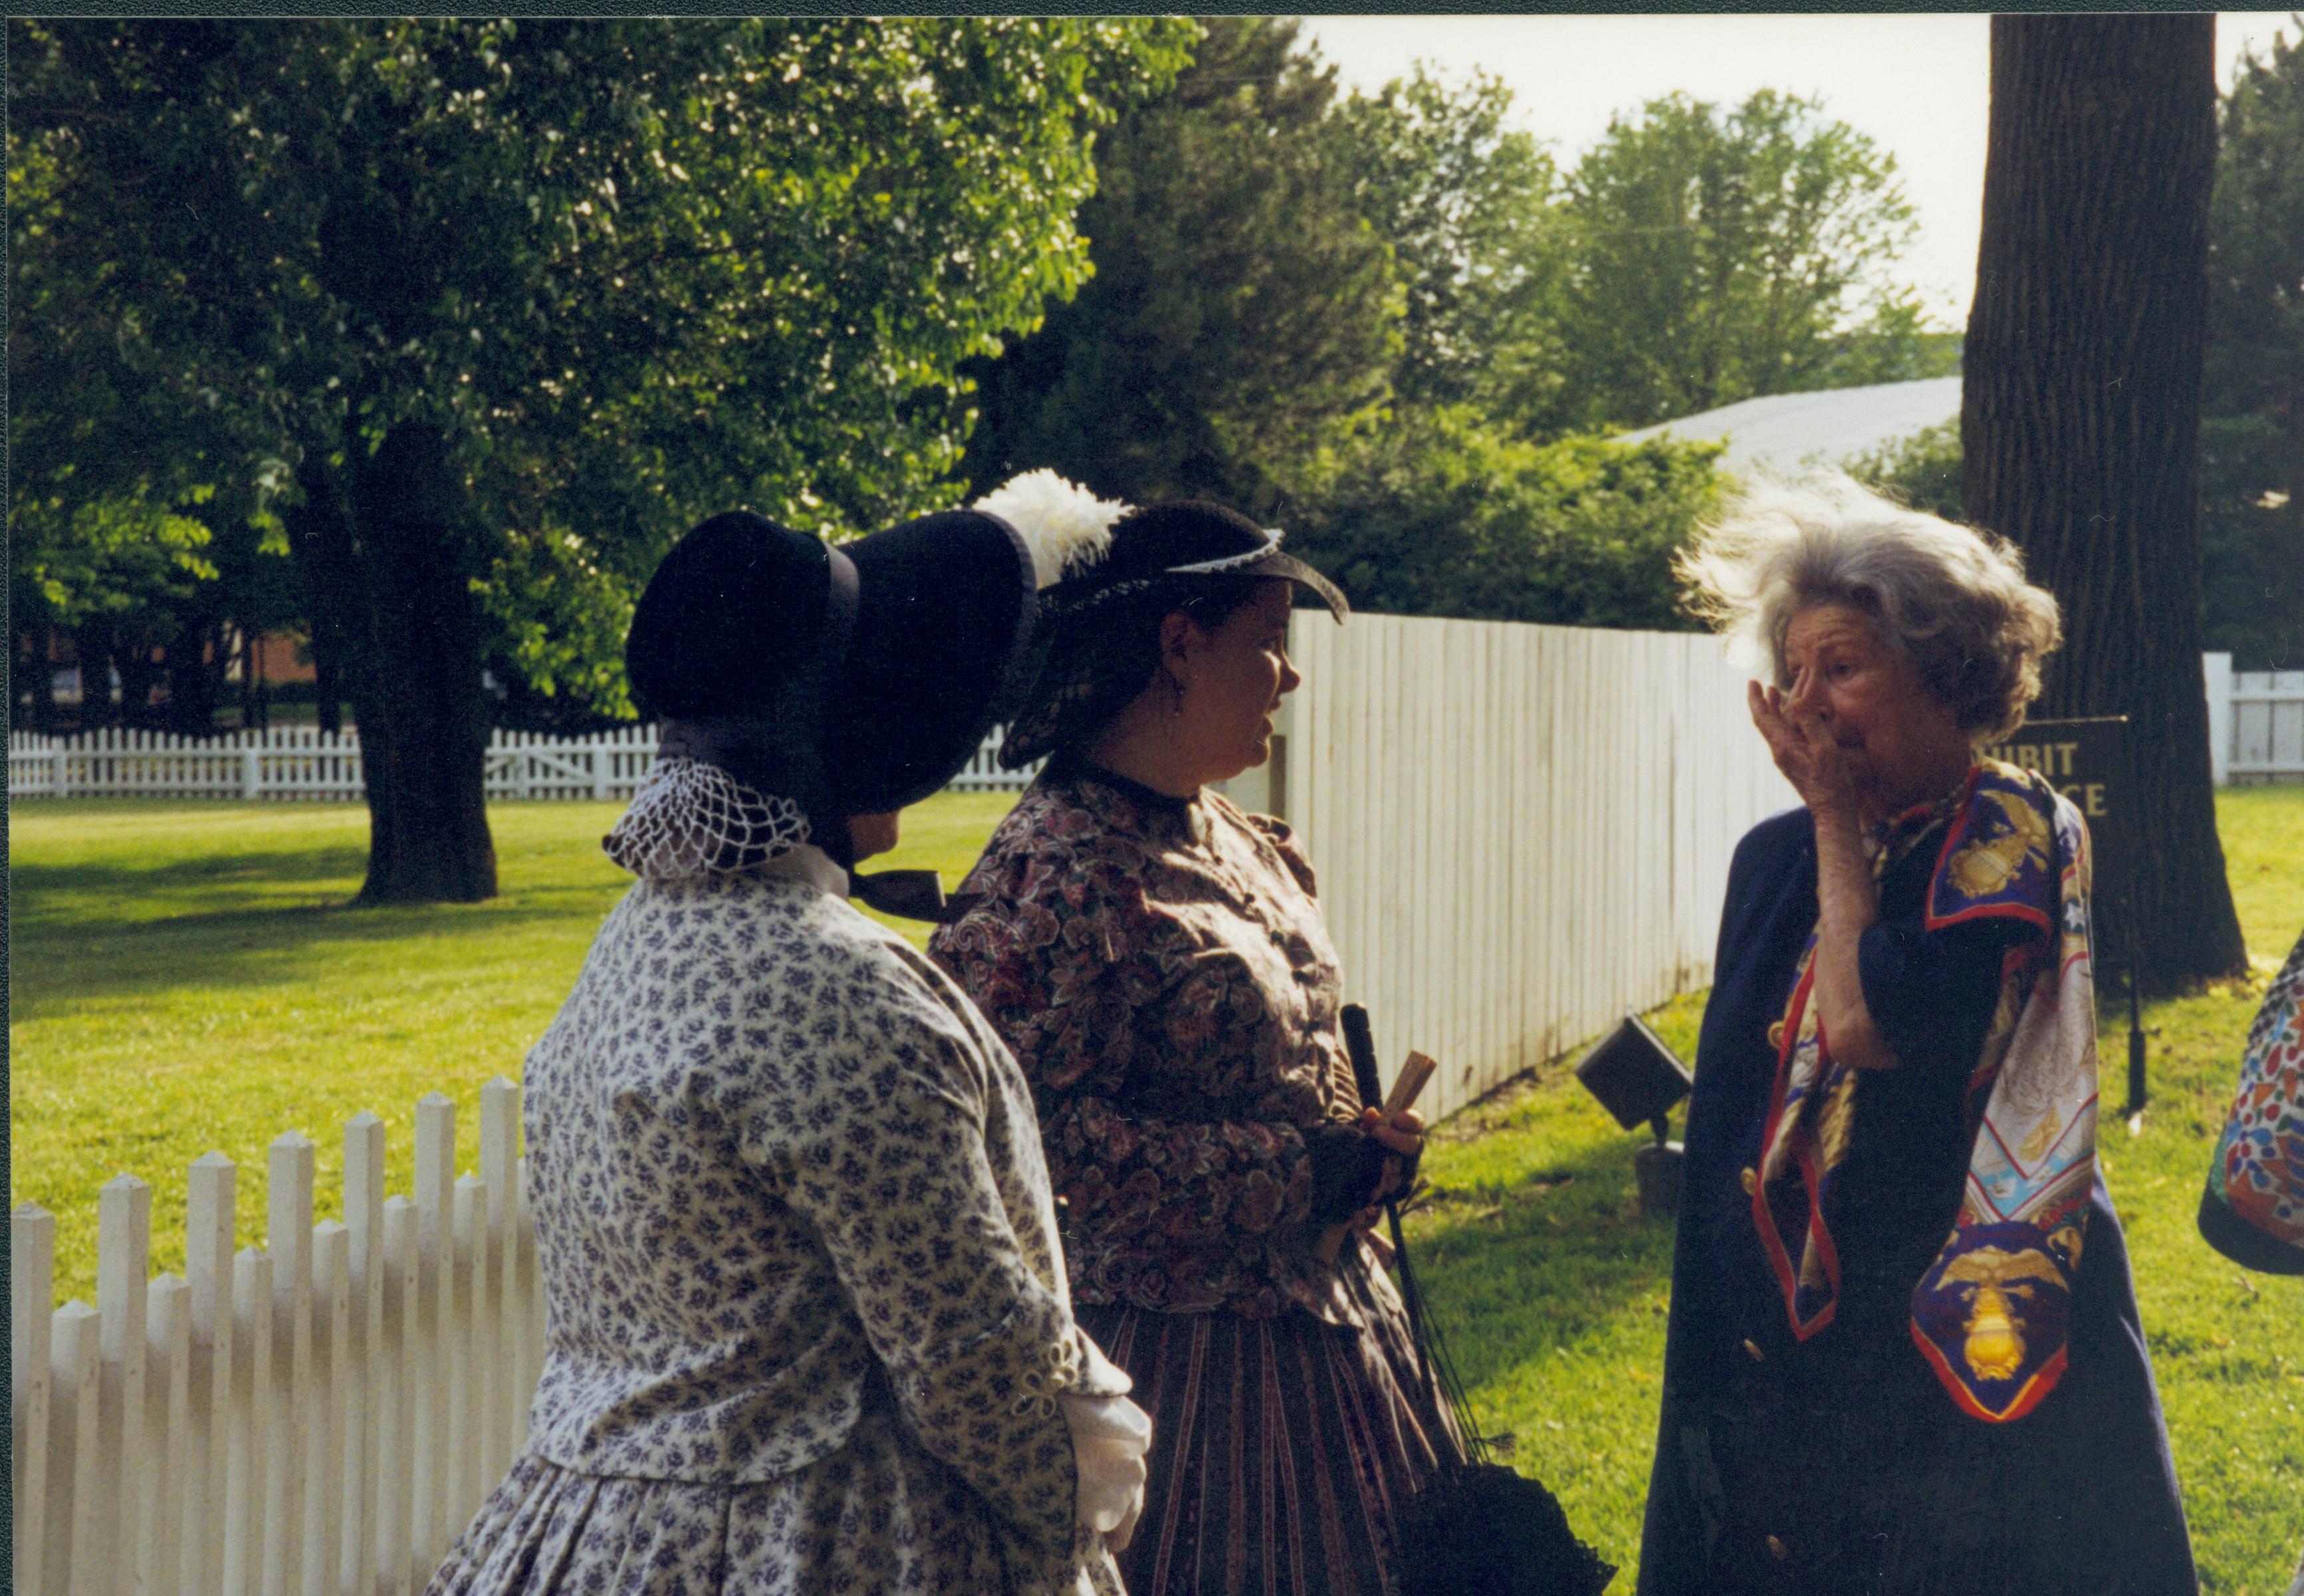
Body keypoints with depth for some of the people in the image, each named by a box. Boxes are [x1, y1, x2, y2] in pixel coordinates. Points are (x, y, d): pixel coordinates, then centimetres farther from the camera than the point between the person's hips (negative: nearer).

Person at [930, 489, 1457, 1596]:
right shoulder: (1055, 871, -19)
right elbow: (1036, 1129, -26)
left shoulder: (1242, 844, 11)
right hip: (1183, 1355, -9)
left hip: (1317, 1327, 9)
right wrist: (1300, 1173, -22)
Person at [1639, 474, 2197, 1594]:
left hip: (1967, 1328, -6)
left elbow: (1866, 1025, -23)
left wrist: (1840, 817, -13)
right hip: (1789, 1335, 6)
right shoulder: (1775, 860, 8)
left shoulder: (2016, 833, -11)